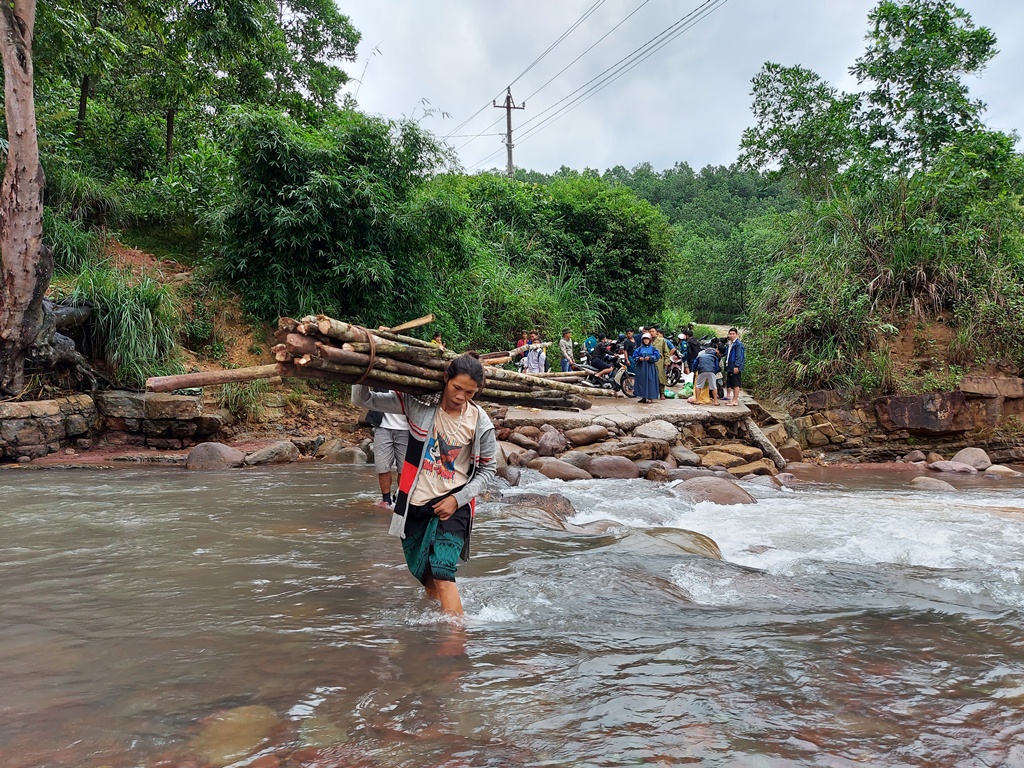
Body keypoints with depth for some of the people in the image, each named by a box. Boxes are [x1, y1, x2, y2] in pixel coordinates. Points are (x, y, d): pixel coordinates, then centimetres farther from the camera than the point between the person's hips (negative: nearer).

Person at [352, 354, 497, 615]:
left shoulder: (480, 424, -10)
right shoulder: (419, 403, -9)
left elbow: (487, 469, 2)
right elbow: (364, 400, -6)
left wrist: (458, 499, -9)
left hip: (452, 505, -2)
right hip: (414, 503, 3)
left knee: (442, 574, -19)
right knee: (422, 573, 18)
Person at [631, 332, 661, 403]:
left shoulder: (653, 348, 5)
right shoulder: (639, 349, 11)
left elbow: (657, 356, -2)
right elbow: (634, 357, 9)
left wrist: (650, 358, -16)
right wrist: (639, 358, -11)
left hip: (650, 367, -3)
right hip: (641, 368, 3)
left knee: (650, 381, -6)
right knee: (642, 381, 2)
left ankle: (649, 397, -2)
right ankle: (644, 397, 10)